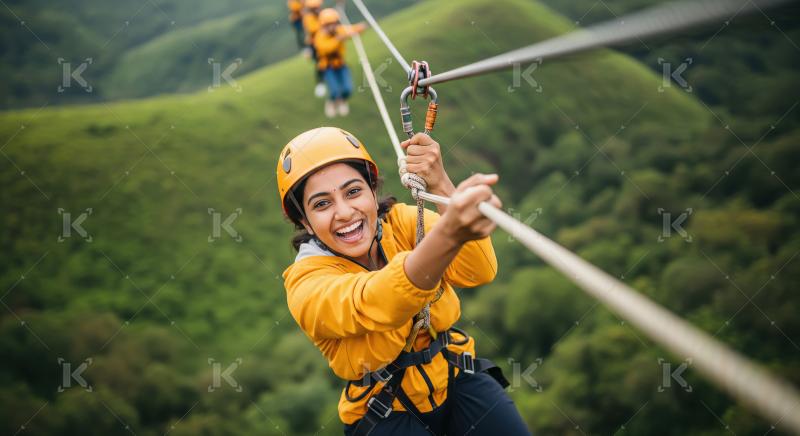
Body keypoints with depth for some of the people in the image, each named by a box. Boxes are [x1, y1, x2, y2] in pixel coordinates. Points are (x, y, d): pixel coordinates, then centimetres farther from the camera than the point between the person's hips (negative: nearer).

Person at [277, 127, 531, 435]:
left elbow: (479, 272, -23)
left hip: (456, 378, 1)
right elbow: (374, 305, -40)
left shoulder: (402, 221, -8)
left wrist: (441, 186, -37)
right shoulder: (305, 283, -18)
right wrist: (449, 233, -57)